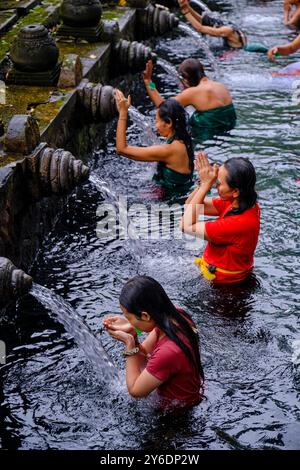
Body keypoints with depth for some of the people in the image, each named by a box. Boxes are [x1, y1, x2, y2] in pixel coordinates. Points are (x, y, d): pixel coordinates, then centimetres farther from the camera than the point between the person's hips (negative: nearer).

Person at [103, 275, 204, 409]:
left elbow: (135, 390, -23)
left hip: (178, 408, -7)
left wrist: (129, 344, -26)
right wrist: (131, 333, -22)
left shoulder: (168, 352, -39)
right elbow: (143, 353, -3)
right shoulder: (175, 315, -17)